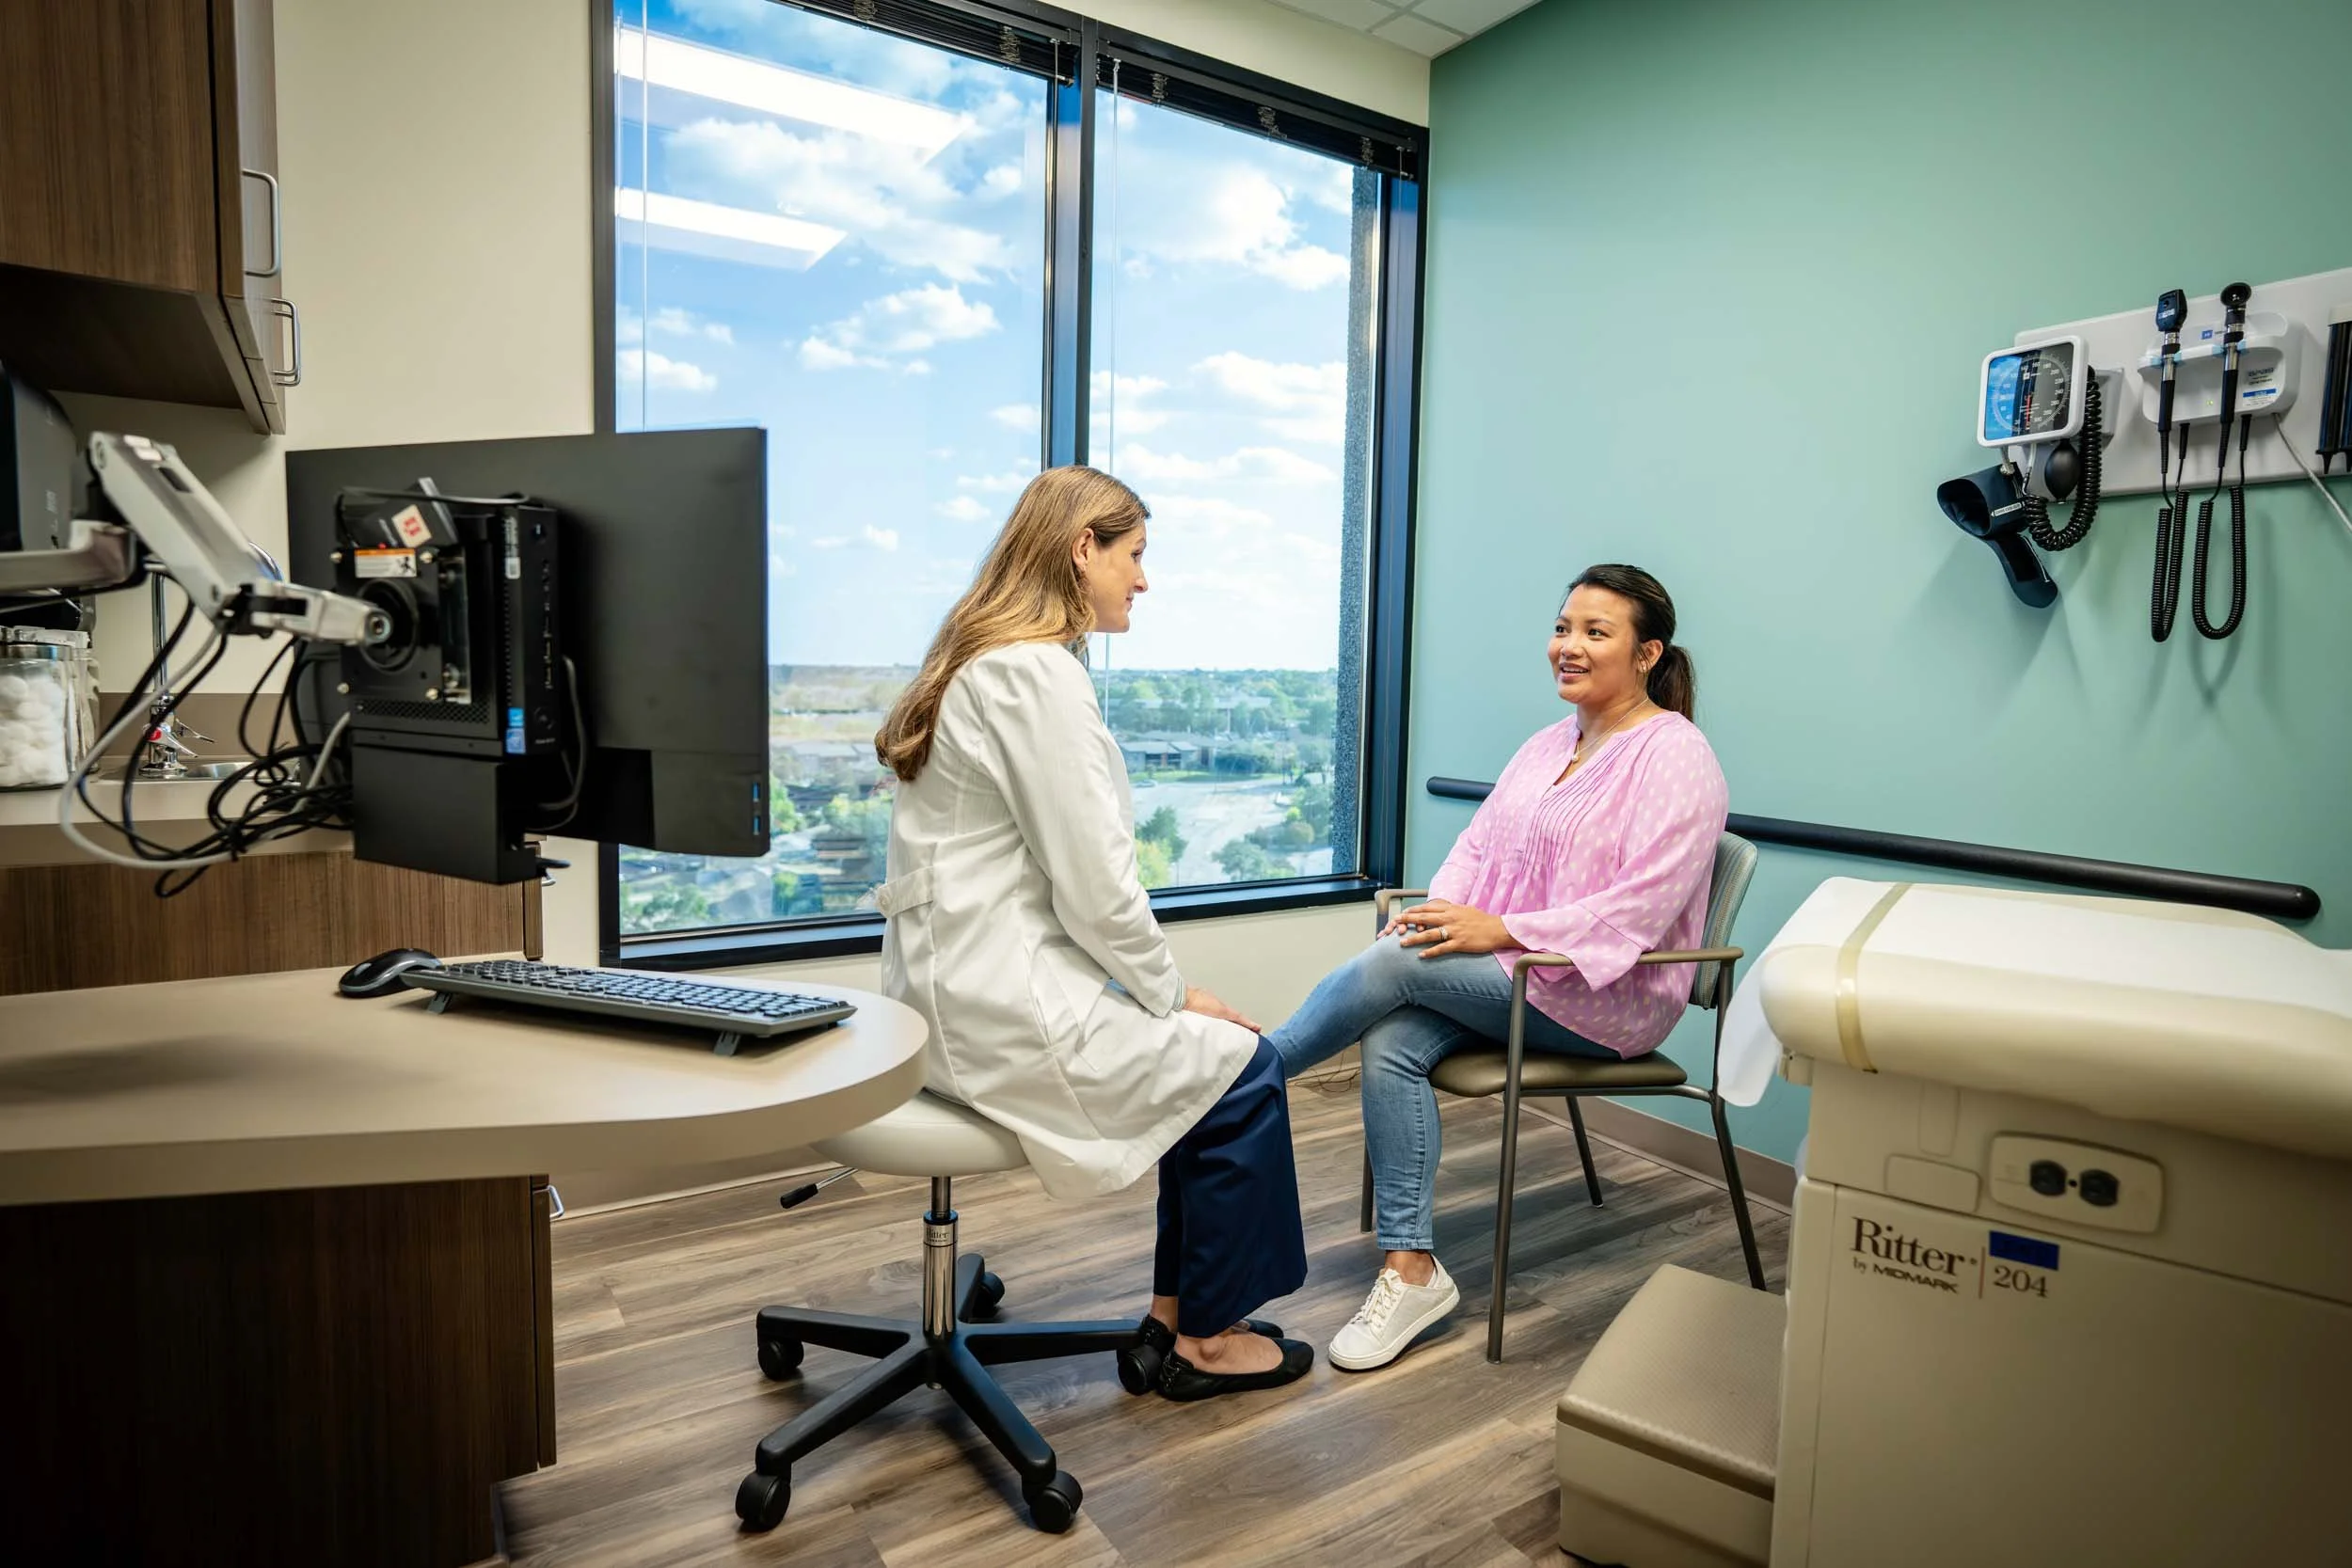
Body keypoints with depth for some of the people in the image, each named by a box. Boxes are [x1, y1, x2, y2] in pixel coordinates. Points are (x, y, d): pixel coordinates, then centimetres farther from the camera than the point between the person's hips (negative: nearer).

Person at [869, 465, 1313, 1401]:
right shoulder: (1039, 672, -18)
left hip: (956, 985, 10)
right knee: (1241, 1068, 3)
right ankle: (1207, 1340, 19)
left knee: (1211, 1059, 16)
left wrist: (1162, 989, 11)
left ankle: (1174, 1317, 25)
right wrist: (1172, 994, -4)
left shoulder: (984, 659, 13)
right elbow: (1093, 884, -21)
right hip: (998, 1007, -10)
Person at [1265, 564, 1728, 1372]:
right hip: (1511, 976, 7)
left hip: (1608, 998, -7)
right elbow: (1479, 843, 14)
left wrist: (1503, 929, -23)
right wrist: (1441, 907, -7)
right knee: (1392, 1042, -20)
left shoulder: (1675, 756, -9)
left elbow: (1641, 906, -19)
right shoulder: (1547, 745, 17)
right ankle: (1411, 1272, -13)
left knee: (1395, 962, -25)